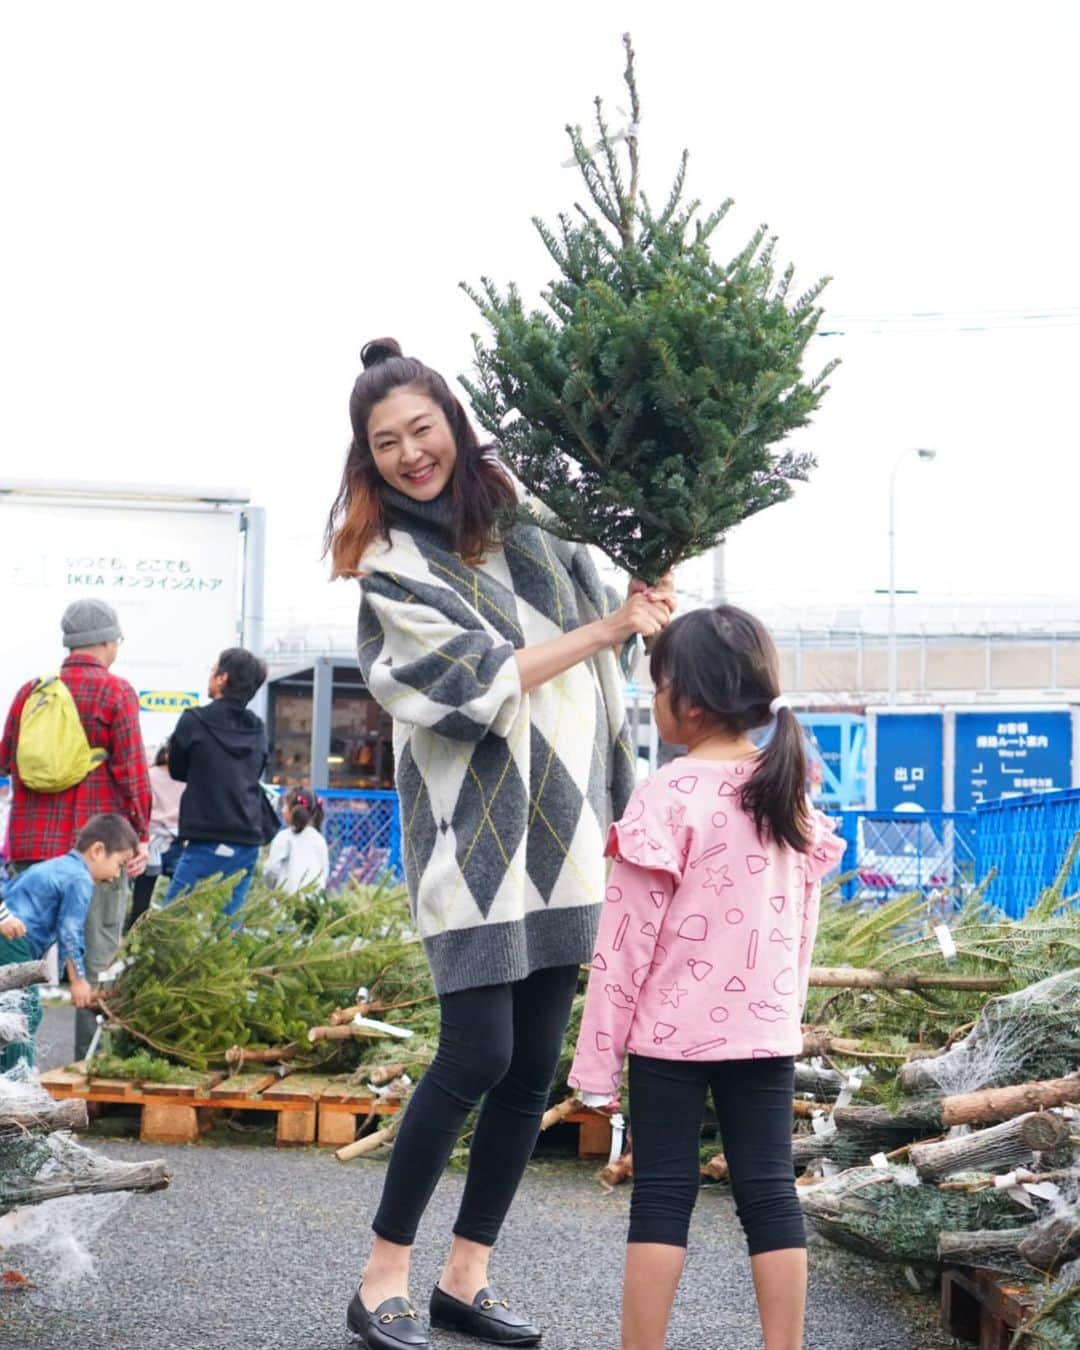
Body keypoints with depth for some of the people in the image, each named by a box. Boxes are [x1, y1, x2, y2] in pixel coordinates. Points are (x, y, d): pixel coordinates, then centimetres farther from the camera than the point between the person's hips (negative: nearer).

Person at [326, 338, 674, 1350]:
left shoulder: (518, 505, 10)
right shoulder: (390, 563, -3)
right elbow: (478, 676, -12)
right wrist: (606, 629, -12)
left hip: (562, 823, 5)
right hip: (473, 830, -5)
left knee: (535, 1065, 6)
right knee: (477, 1054, -10)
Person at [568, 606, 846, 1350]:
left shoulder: (668, 796, -14)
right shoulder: (794, 795, 5)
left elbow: (628, 938, -12)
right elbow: (803, 928, 11)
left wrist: (598, 1058, -6)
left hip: (671, 1034, -5)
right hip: (767, 1031, 5)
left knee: (663, 1192, 3)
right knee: (770, 1192, 7)